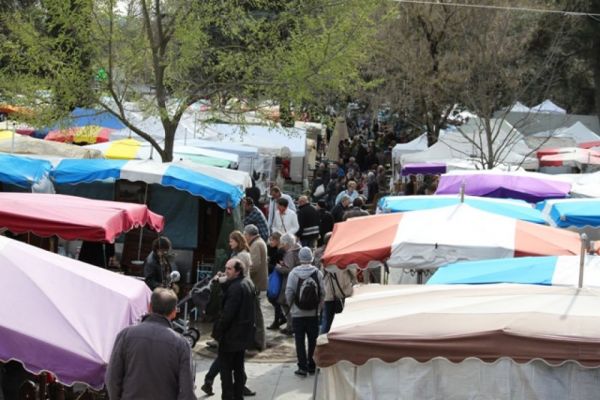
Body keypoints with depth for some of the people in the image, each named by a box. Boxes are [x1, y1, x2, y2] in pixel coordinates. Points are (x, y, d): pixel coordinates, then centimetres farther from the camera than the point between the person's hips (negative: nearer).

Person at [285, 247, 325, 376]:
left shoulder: (294, 273, -11)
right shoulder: (317, 273, -8)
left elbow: (289, 293, -10)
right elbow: (322, 293, -5)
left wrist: (291, 304, 8)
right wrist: (318, 306, 10)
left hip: (298, 313, -1)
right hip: (313, 313, 1)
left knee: (300, 340, 5)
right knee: (313, 340, 12)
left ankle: (303, 367, 2)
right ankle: (312, 366, 16)